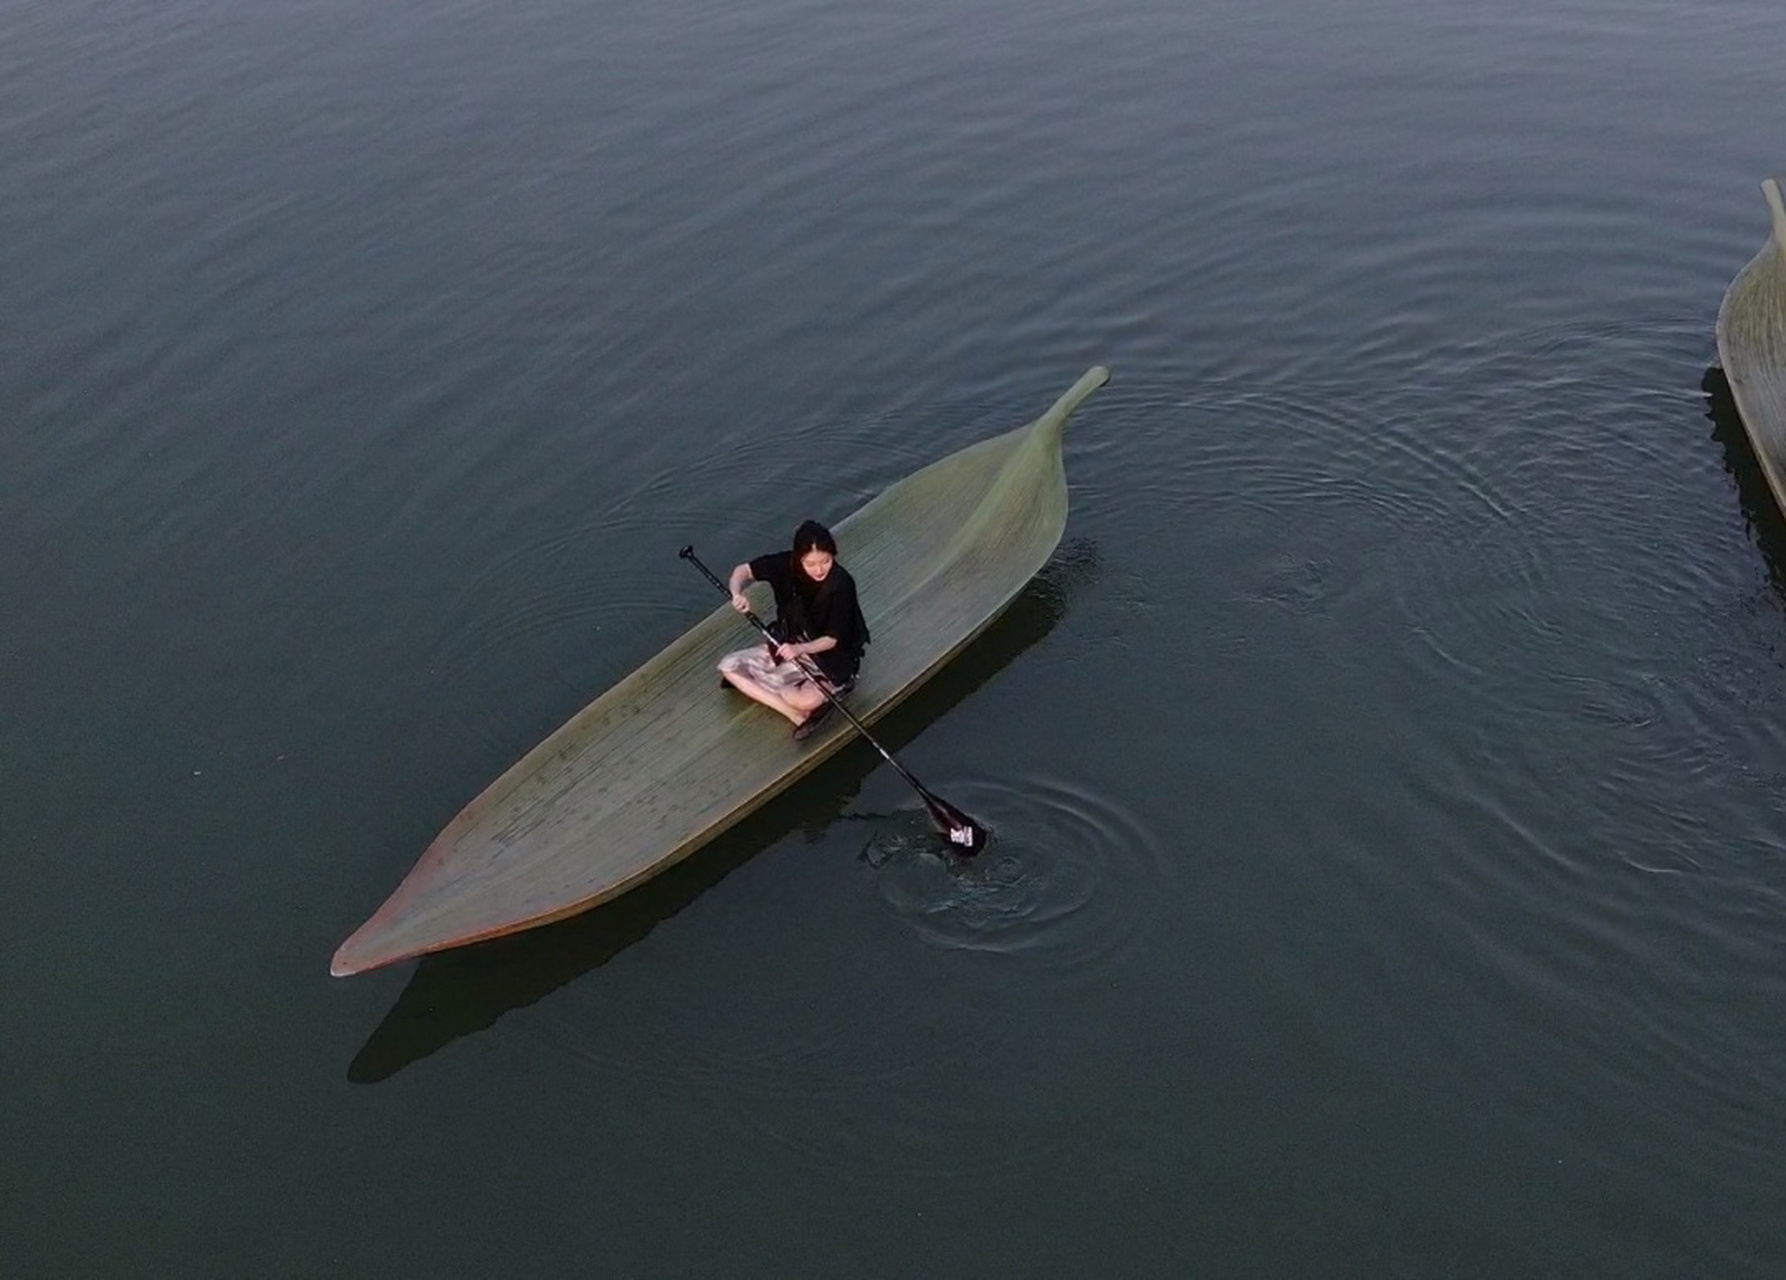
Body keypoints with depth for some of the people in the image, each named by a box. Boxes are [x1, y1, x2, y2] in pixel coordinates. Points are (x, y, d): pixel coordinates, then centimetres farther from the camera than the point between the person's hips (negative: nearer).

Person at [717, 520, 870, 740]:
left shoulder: (841, 584, -26)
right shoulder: (787, 564, -15)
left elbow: (832, 639, -20)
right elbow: (744, 570, -3)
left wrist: (799, 649, -38)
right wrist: (737, 594, -25)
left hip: (829, 657, -7)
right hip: (788, 645, 7)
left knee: (806, 700, -37)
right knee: (729, 666, -8)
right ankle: (801, 716, -19)